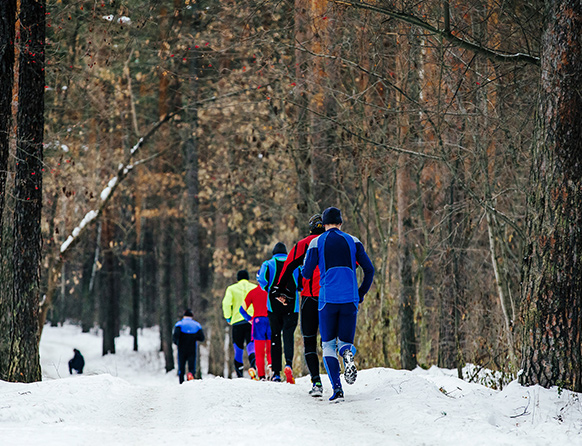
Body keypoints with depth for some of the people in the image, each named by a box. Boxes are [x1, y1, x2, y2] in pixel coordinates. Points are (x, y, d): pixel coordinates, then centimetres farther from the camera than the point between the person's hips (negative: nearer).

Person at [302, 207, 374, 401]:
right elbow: (369, 270, 7)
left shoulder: (317, 242, 4)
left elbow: (306, 274, 3)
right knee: (345, 342, 13)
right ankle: (348, 353, -28)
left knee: (328, 345, 9)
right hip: (350, 300, 1)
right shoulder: (353, 241, 10)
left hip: (327, 299, -1)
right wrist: (361, 294, 19)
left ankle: (337, 389, -9)